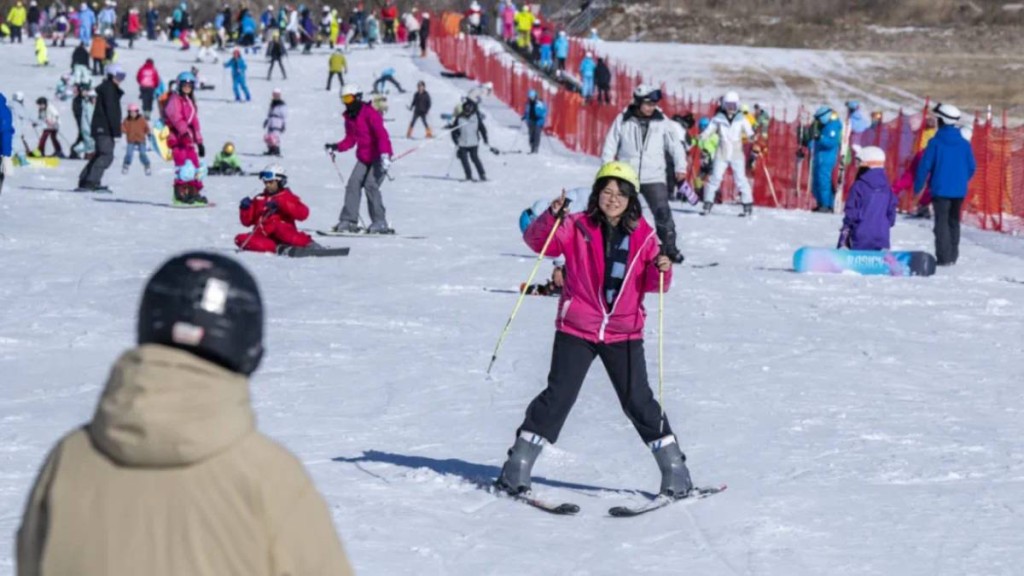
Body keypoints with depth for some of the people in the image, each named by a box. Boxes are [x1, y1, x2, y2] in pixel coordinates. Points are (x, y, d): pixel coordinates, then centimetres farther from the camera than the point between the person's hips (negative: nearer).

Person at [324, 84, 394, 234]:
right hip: (364, 158, 8)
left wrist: (384, 155, -35)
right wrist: (336, 147, -6)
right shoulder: (350, 117, 10)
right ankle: (348, 221, 0)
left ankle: (380, 223, -12)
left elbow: (381, 135, -24)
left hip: (378, 157, -8)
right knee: (353, 184, -3)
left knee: (371, 185, -18)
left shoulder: (369, 113, -16)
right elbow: (350, 139, 13)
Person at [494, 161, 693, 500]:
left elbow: (652, 283, 2)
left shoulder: (642, 235, 1)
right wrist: (551, 218, -28)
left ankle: (675, 473, 14)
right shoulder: (578, 228, -3)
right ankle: (517, 470, 6)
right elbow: (538, 242, -10)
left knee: (639, 401, 4)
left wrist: (662, 270, -20)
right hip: (576, 329, -1)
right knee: (558, 396, -3)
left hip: (624, 334, 1)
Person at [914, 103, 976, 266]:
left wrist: (918, 186, 1)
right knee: (954, 222, 16)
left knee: (941, 222, -3)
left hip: (941, 190, -5)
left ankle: (944, 257, -10)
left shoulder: (935, 143, -10)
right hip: (959, 191, 5)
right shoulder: (964, 143, 3)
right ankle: (953, 256, 19)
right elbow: (972, 167, 7)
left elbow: (925, 166, -10)